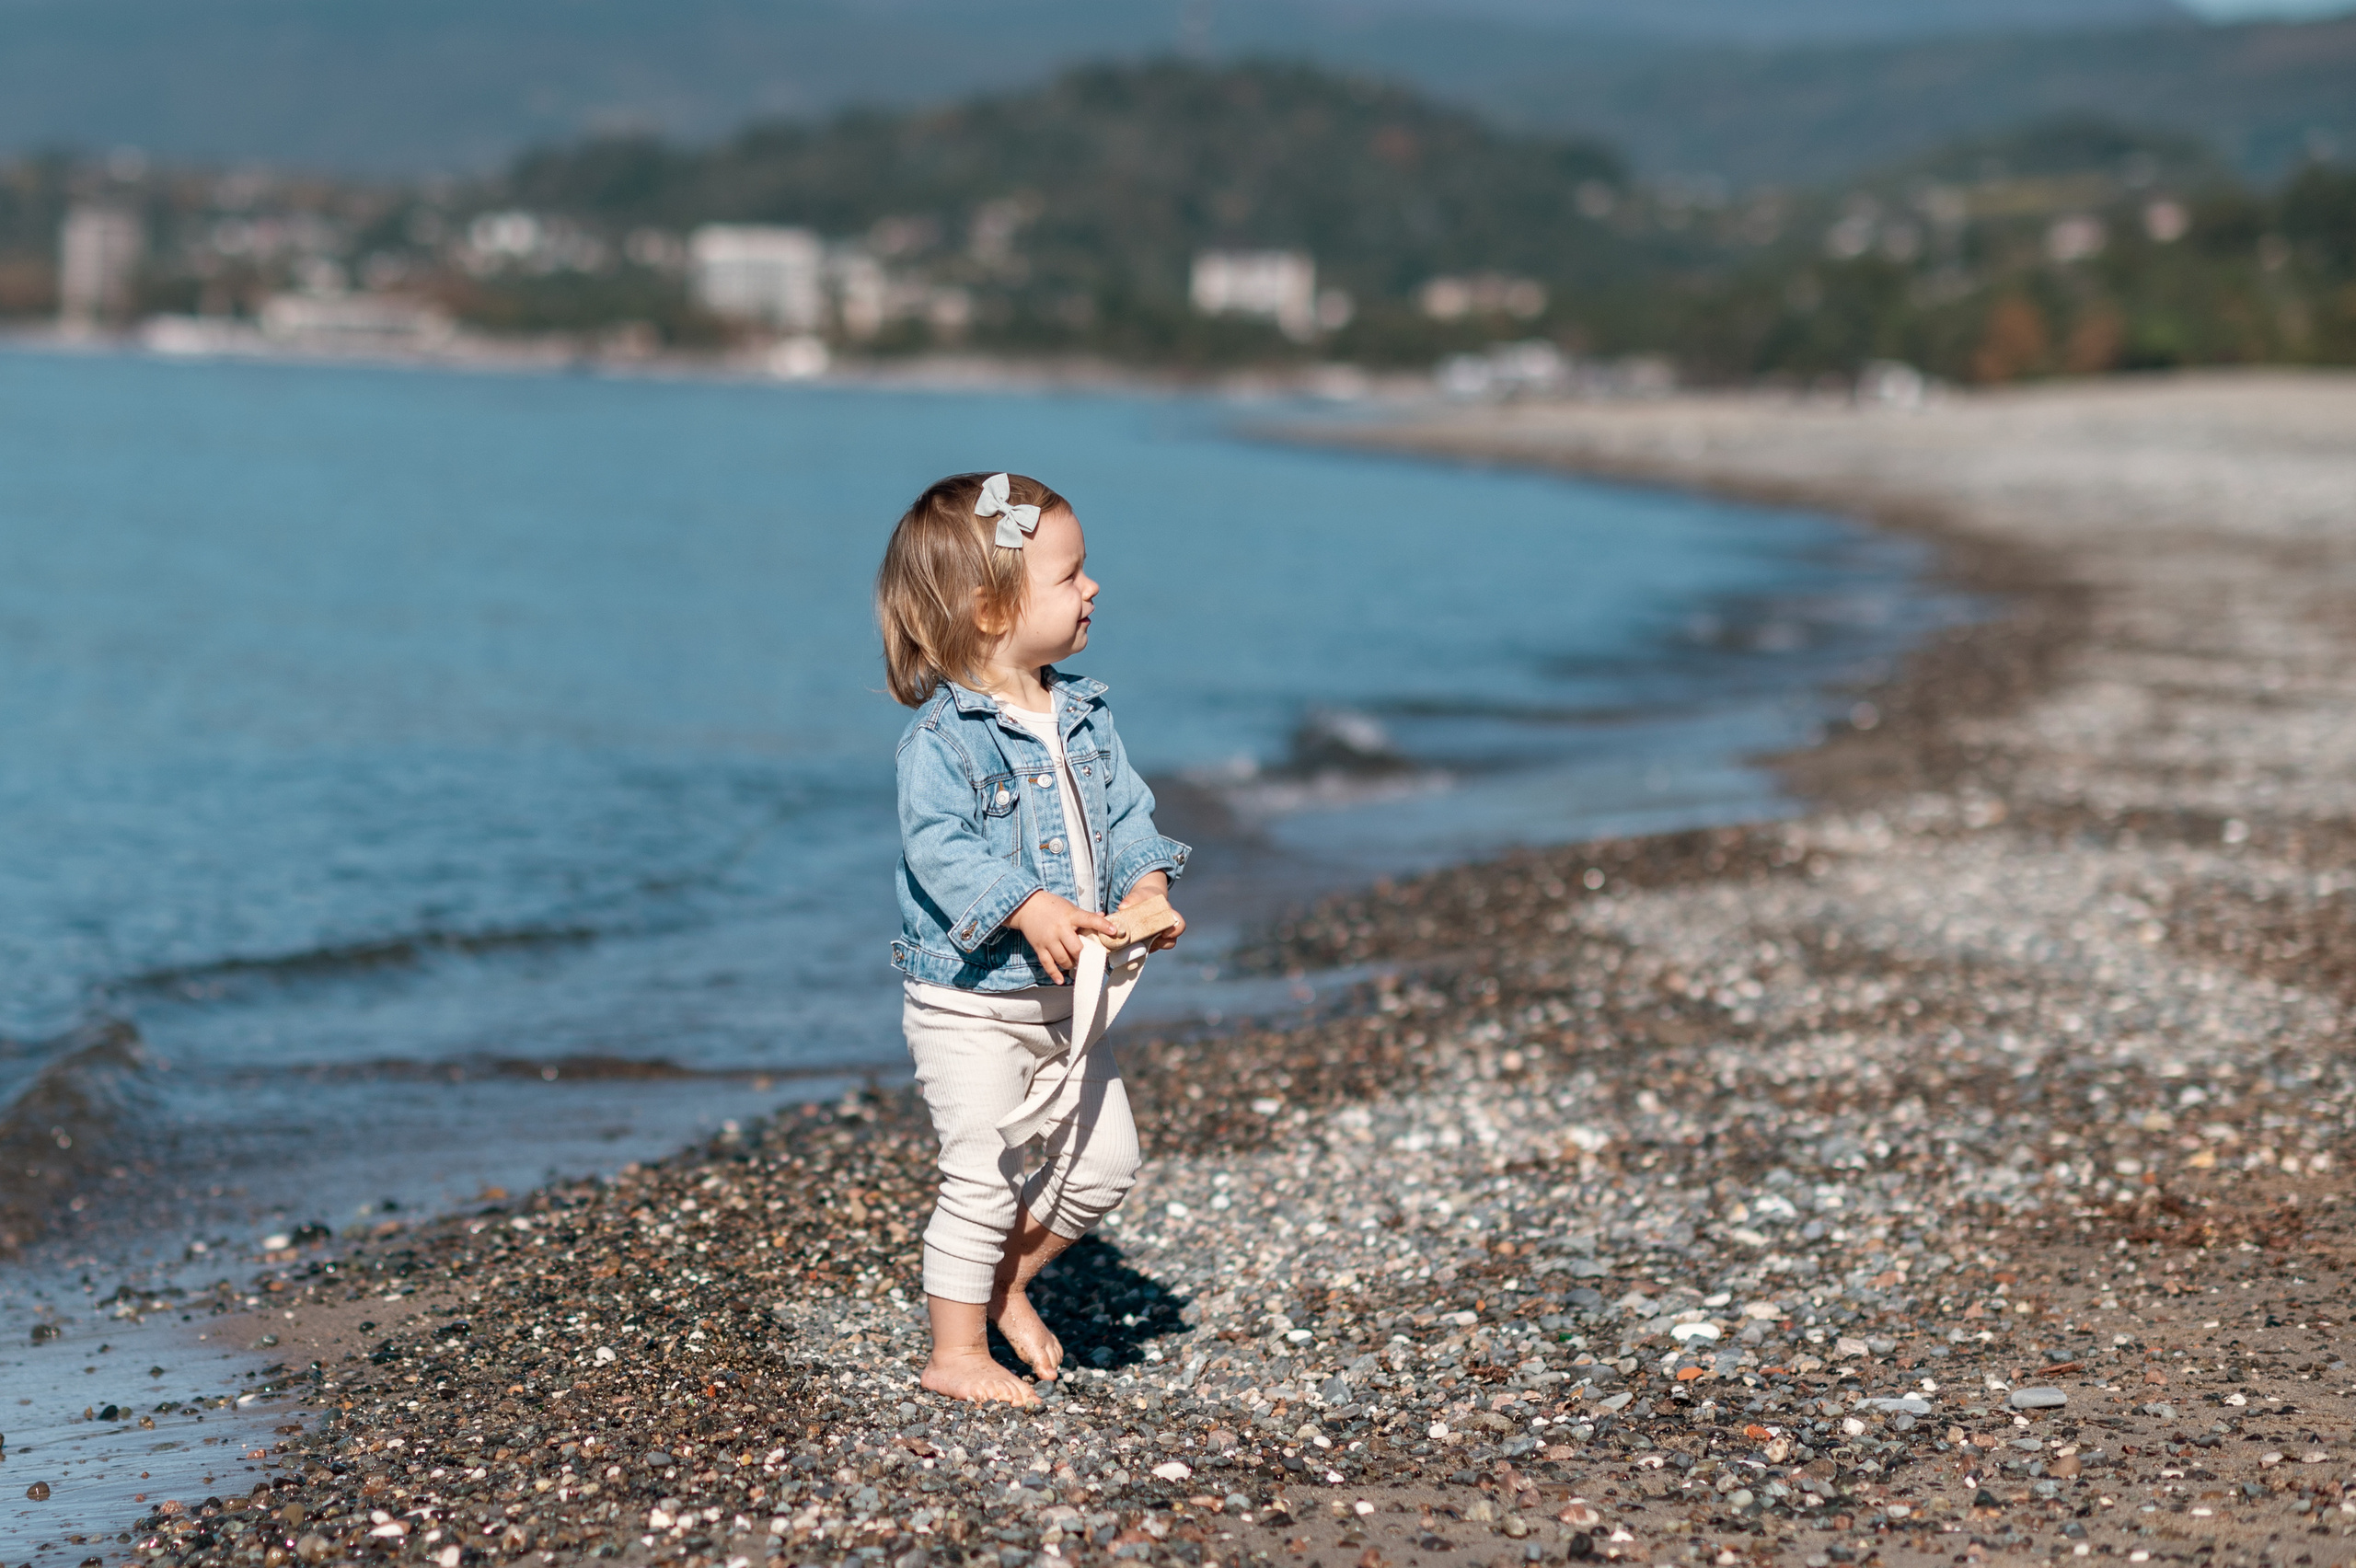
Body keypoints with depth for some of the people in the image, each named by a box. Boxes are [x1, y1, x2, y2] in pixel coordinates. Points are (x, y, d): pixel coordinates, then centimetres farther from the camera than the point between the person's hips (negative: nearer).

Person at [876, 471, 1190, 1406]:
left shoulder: (1084, 716, 5)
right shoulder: (942, 735, -18)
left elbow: (1125, 813, 7)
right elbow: (939, 847, -26)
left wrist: (1145, 889, -13)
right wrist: (1028, 909, -36)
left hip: (1064, 996, 7)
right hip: (968, 1002, -7)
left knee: (1105, 1162, 10)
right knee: (984, 1179, -4)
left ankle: (1007, 1279, 31)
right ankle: (957, 1354, 10)